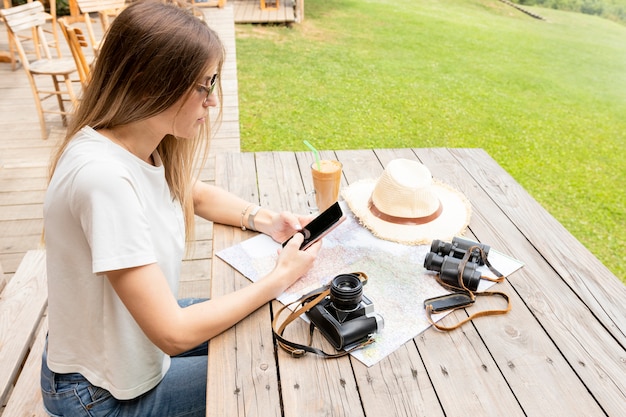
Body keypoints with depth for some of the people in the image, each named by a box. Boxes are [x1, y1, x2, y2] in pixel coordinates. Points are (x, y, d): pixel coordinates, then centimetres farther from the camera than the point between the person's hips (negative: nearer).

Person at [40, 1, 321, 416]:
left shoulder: (139, 144, -9)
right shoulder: (104, 176, -35)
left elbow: (199, 194, 11)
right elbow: (174, 333, -31)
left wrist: (264, 220, -7)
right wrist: (280, 278, -21)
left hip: (138, 332, 7)